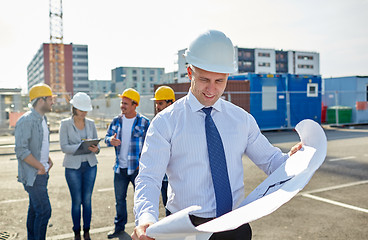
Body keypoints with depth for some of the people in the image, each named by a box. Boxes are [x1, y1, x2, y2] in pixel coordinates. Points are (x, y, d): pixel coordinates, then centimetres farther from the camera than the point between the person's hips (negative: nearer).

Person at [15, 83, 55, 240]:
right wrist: (40, 167, -16)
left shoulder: (42, 119, 12)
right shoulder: (26, 120, -17)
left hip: (42, 172, 9)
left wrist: (48, 160, 8)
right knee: (44, 211, -8)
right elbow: (21, 150, -22)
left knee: (34, 208, 17)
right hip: (33, 174, -9)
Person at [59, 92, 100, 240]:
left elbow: (96, 143, 9)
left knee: (87, 200, 7)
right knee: (76, 201, 3)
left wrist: (96, 149, -14)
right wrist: (80, 146, -25)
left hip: (90, 165, 3)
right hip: (73, 167, -3)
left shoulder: (91, 123, 7)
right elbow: (64, 147, -10)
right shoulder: (65, 124, -3)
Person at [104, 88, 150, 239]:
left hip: (137, 168, -4)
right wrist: (110, 140, -12)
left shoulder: (144, 122, -5)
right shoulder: (116, 121, 8)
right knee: (119, 199, 16)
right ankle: (119, 226, 33)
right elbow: (107, 137, 13)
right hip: (120, 168, 5)